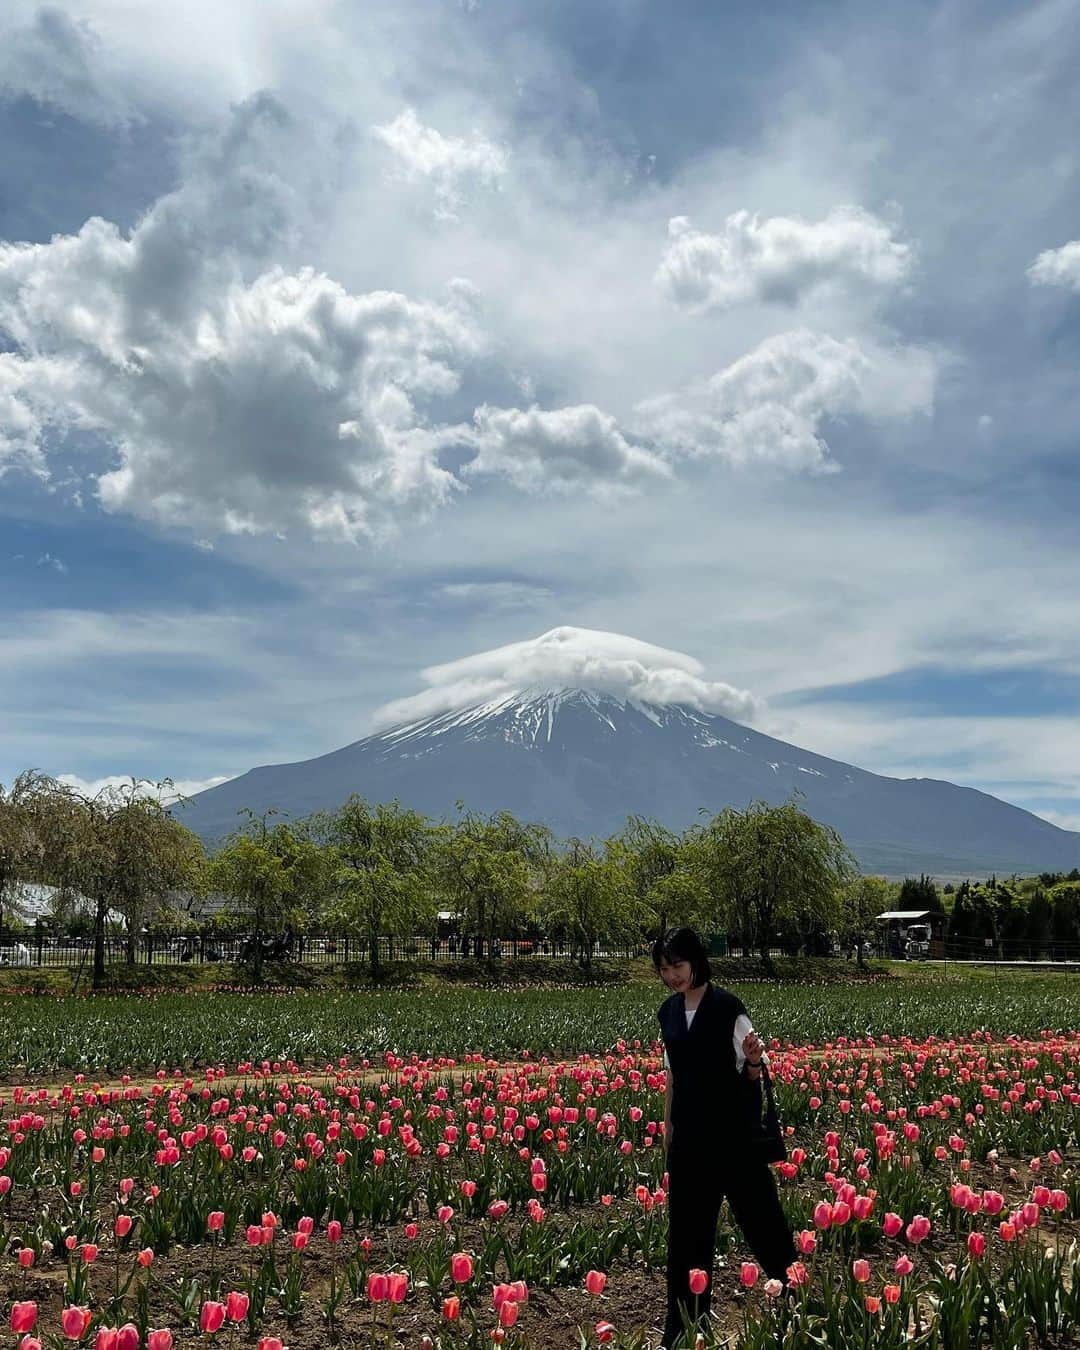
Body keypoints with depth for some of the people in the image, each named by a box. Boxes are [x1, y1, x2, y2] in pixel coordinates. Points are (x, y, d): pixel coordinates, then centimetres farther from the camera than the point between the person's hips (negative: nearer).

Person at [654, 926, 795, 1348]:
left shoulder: (727, 1007, -15)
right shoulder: (669, 1012, 3)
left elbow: (751, 1074, -10)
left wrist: (754, 1061, -32)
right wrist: (667, 1123, 13)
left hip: (732, 1128, -5)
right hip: (690, 1131, 6)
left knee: (757, 1210, 5)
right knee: (687, 1219, 10)